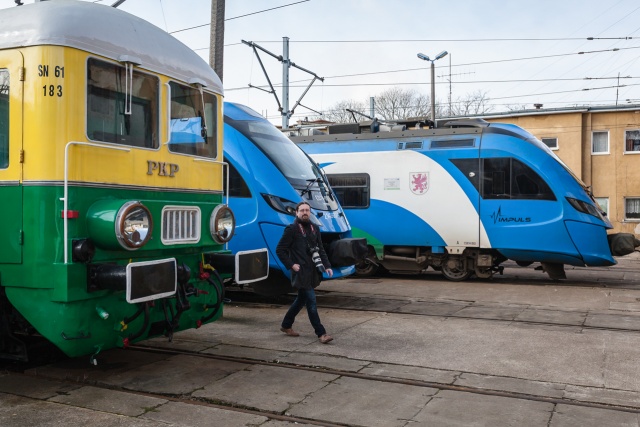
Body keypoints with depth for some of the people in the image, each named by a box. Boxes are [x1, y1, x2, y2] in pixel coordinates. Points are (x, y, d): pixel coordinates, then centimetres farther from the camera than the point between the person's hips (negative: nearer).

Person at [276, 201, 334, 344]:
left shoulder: (314, 229, 12)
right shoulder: (291, 229, -7)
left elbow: (320, 250, 16)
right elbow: (280, 250, -6)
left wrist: (327, 266, 5)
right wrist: (291, 265, -13)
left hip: (312, 272, 7)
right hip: (300, 272, -7)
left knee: (301, 300, 17)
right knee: (311, 301, -9)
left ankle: (286, 325, 33)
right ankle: (321, 333, -5)